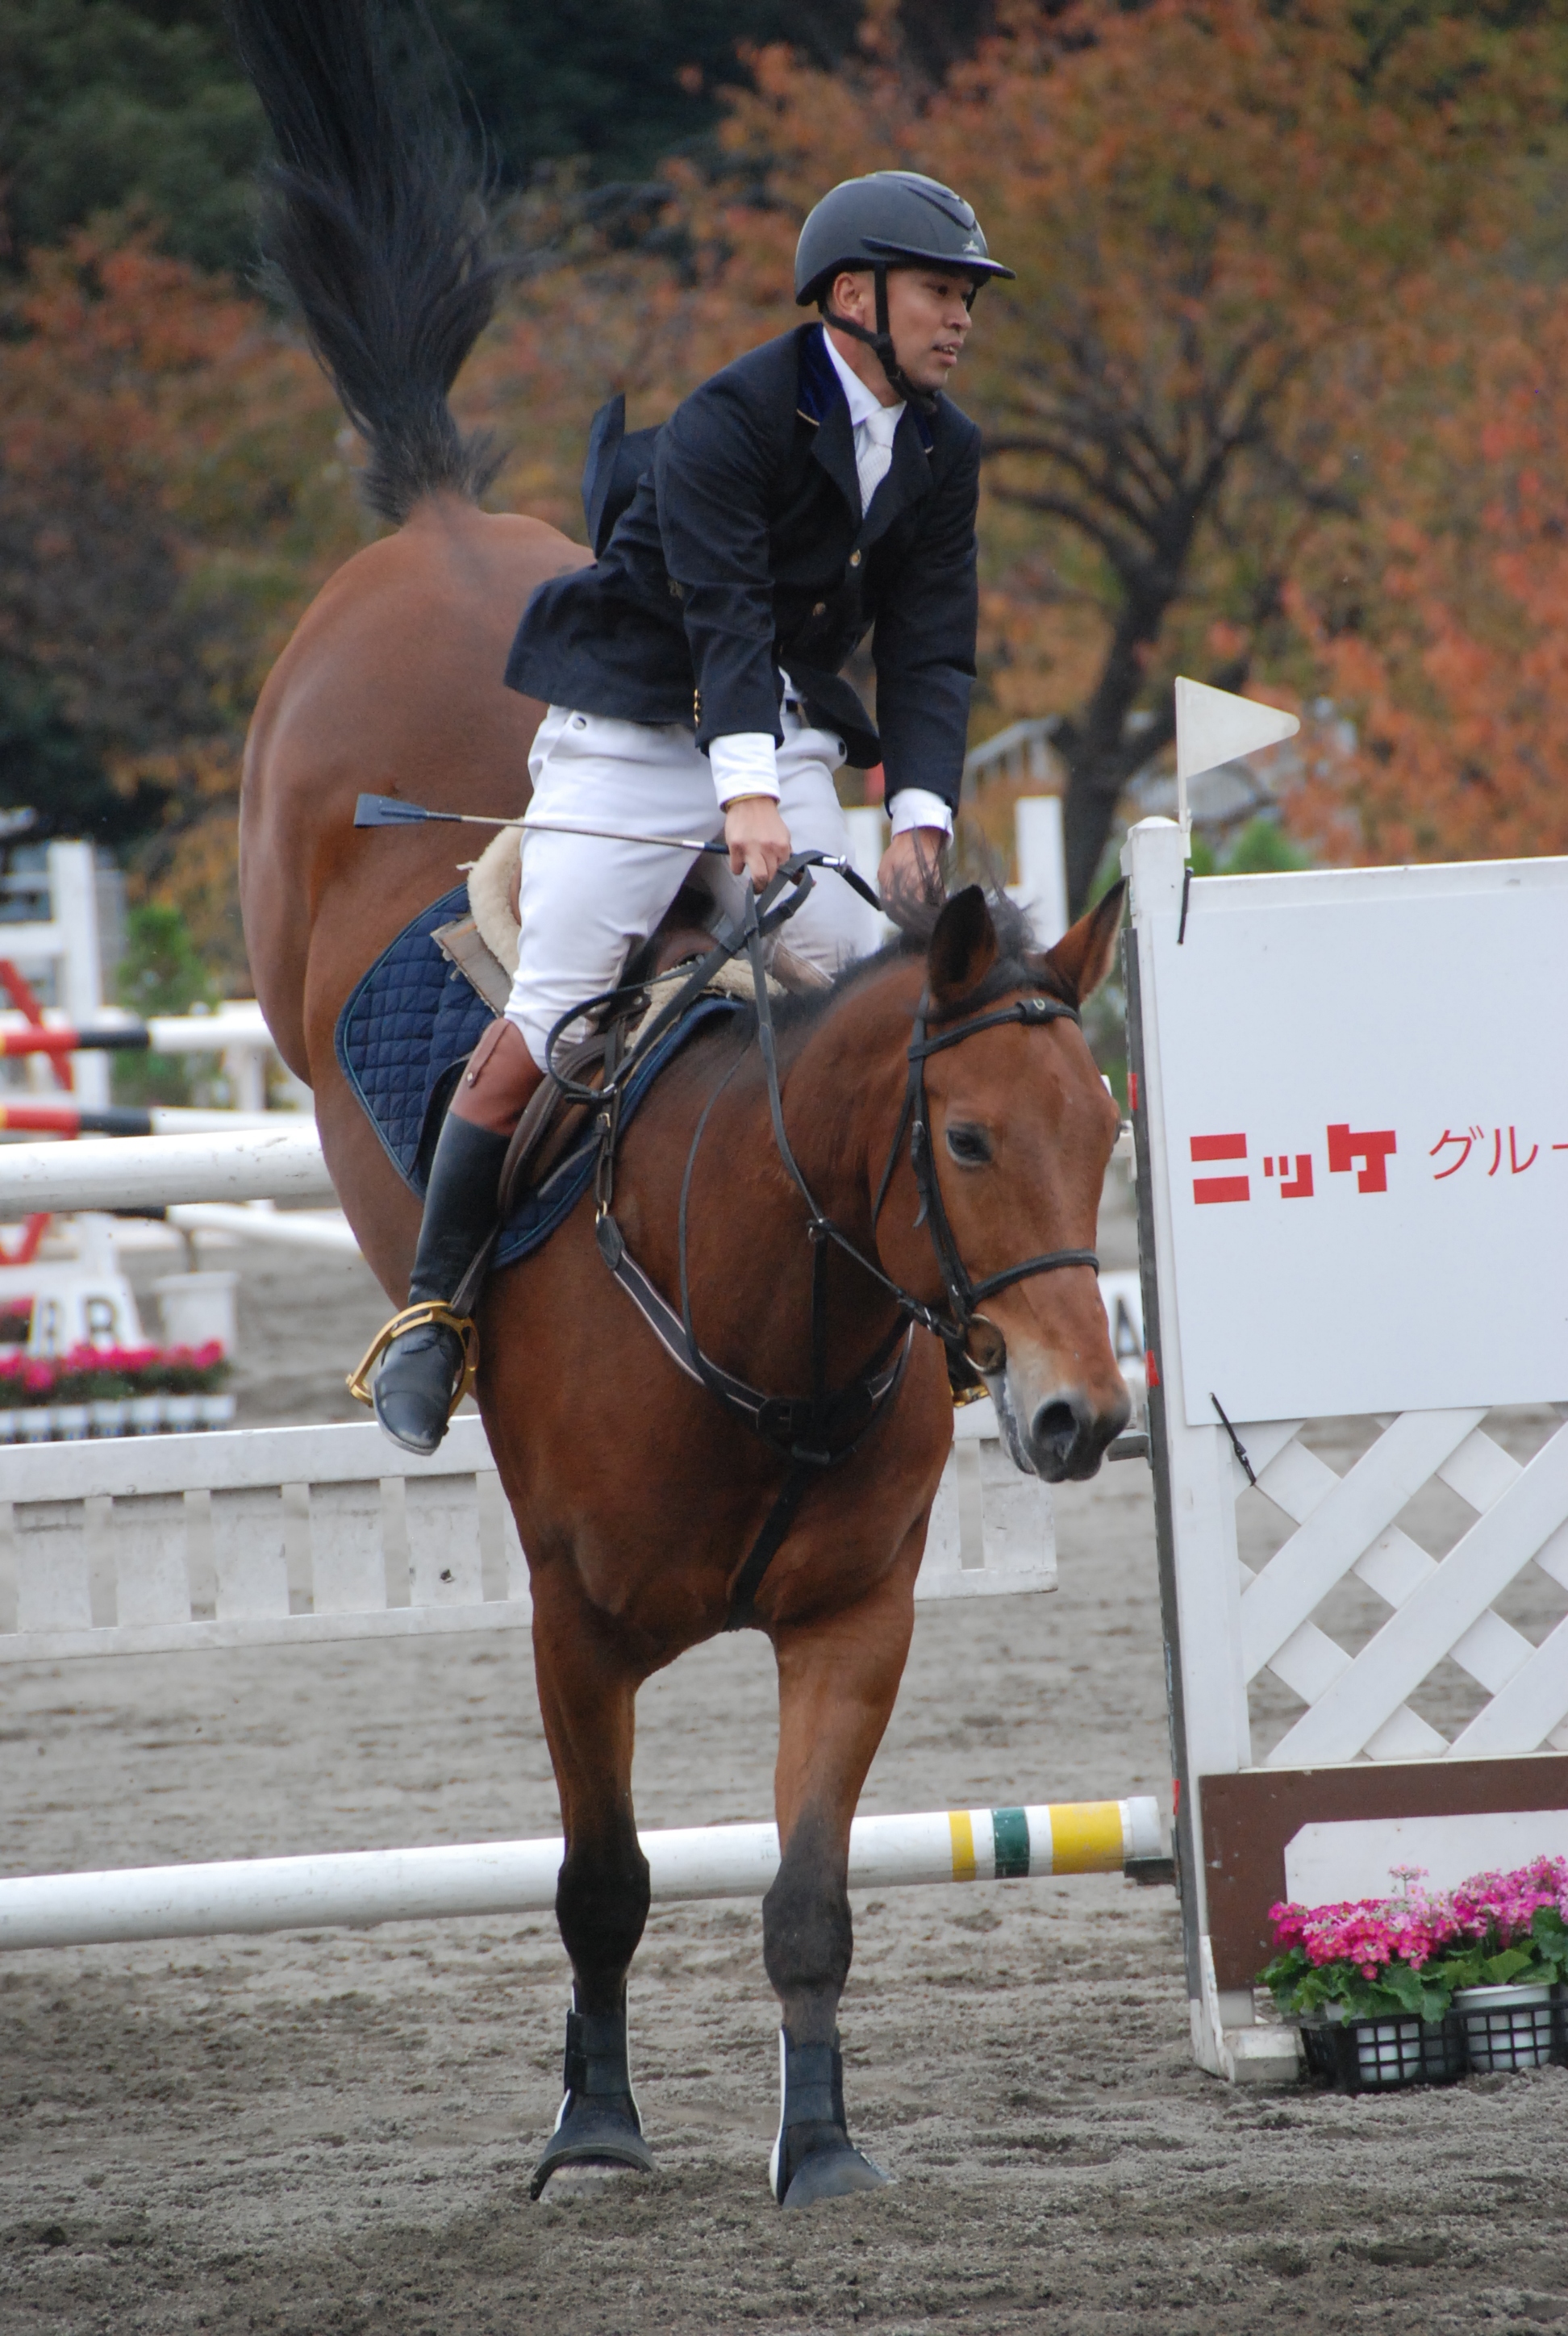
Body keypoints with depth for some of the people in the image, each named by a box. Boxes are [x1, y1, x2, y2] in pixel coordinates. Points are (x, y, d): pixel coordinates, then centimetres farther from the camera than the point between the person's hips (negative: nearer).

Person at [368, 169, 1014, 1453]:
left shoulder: (943, 452, 3)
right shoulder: (728, 420, -18)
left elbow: (931, 648, -1)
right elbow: (723, 614, -29)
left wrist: (922, 812, -17)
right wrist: (746, 796, -42)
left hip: (789, 743, 6)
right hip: (639, 732, -6)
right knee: (555, 1015, -12)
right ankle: (434, 1303, -4)